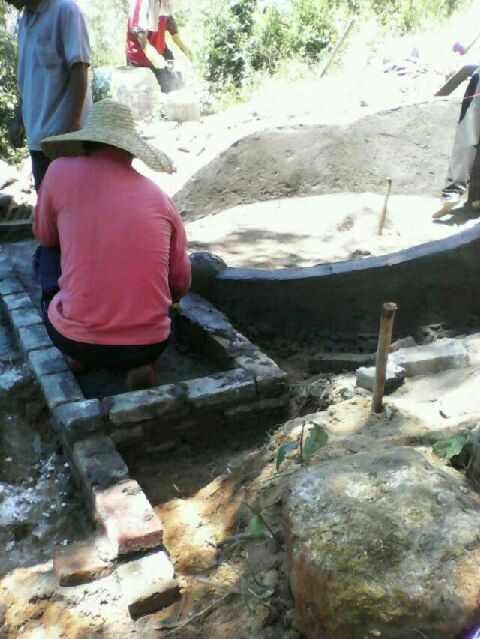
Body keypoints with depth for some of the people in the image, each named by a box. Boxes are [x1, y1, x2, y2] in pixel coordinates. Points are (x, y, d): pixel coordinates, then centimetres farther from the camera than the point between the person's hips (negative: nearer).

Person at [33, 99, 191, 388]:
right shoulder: (161, 199, 5)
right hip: (149, 346, 1)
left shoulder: (61, 171, -2)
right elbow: (181, 285, 13)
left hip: (75, 341, -1)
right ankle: (140, 363, 11)